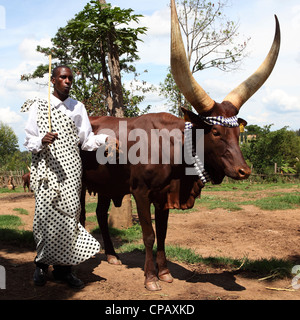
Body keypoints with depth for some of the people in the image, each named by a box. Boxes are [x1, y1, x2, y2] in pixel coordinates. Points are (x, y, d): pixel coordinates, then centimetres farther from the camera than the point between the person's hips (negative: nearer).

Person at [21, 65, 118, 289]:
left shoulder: (78, 108, 14)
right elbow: (29, 140, 3)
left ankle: (63, 267, 11)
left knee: (70, 216, -2)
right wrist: (42, 141, -18)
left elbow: (87, 140, 10)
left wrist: (106, 138, -7)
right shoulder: (38, 106, 7)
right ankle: (43, 264, 15)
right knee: (45, 215, -7)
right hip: (46, 168, -2)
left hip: (71, 171, 2)